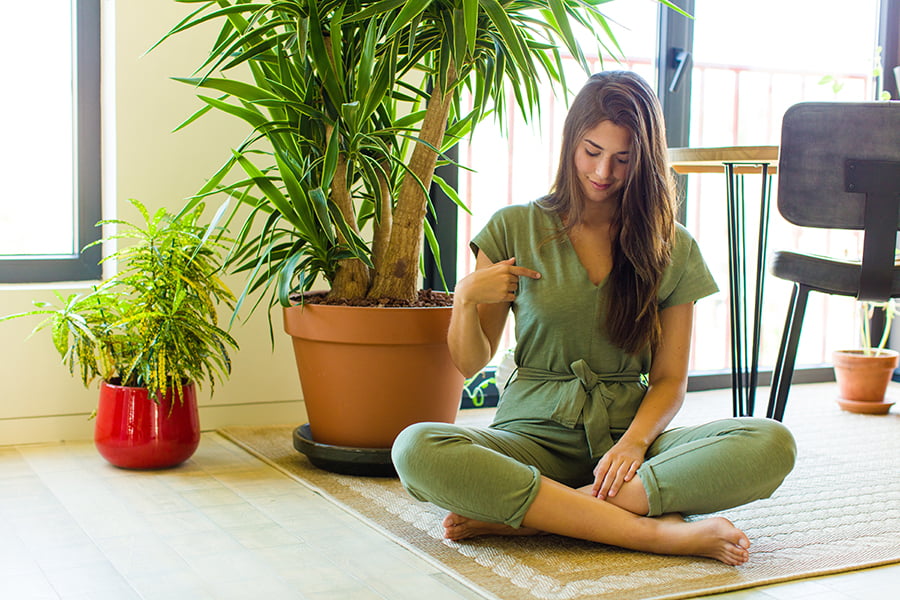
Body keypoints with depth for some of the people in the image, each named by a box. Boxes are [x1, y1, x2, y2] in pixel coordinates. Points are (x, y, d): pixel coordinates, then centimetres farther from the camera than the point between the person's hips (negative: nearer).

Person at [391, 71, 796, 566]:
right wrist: (466, 299, -13)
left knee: (771, 445, -27)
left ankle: (520, 517, -29)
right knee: (416, 450, -34)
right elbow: (471, 363, 8)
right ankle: (659, 532, -32)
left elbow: (669, 379, 5)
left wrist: (635, 441, -15)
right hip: (535, 435, -1)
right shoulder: (514, 229, 5)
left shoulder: (673, 249, 8)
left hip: (627, 436, 2)